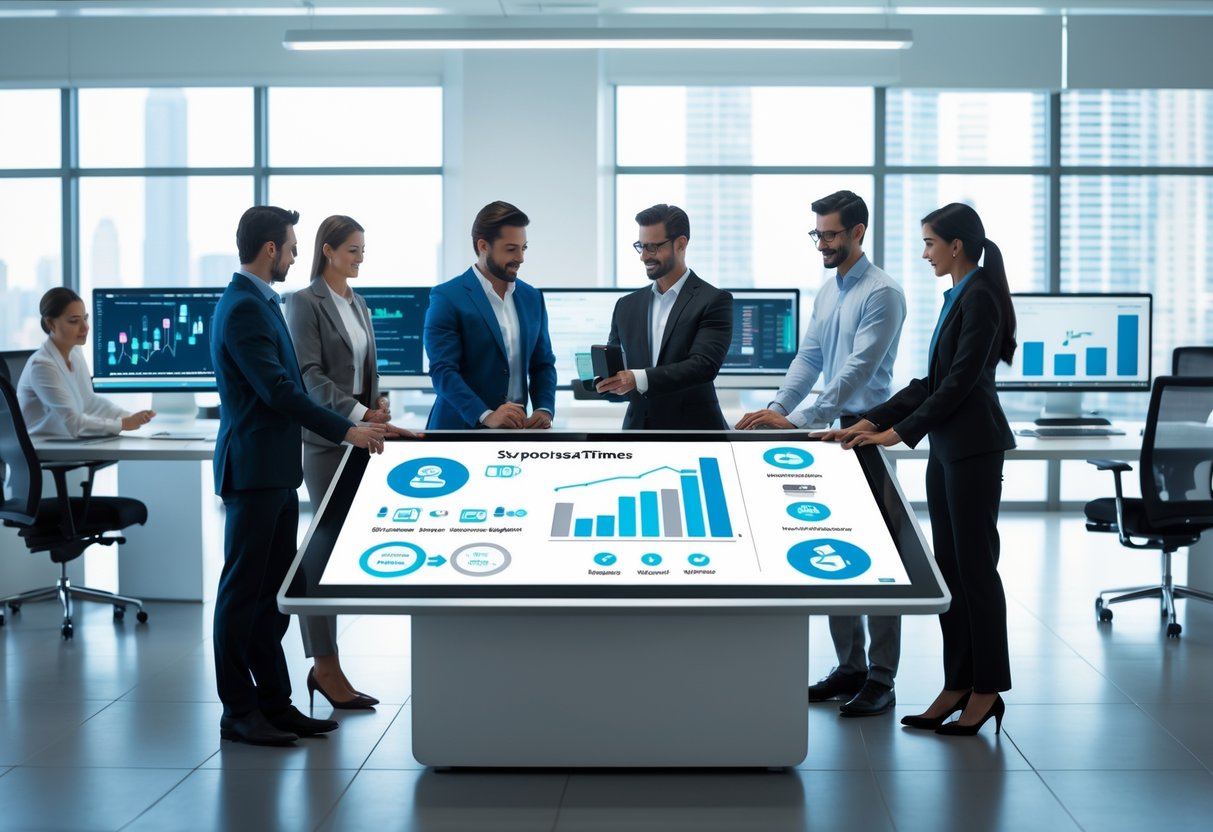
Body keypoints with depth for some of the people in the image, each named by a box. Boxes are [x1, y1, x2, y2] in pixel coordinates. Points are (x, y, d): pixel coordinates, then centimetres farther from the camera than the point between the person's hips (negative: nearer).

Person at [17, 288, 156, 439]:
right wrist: (124, 424, -21)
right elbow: (74, 423, -22)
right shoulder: (42, 365, -19)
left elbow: (89, 401, 10)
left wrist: (130, 417, -4)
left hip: (67, 445, 7)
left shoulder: (75, 352, 4)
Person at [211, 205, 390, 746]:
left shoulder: (259, 303, 15)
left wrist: (355, 423, 17)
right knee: (243, 590, -2)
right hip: (254, 468, -10)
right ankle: (238, 712, 5)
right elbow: (278, 389, -21)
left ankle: (273, 701, 19)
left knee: (272, 591, 12)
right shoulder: (244, 308, -16)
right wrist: (345, 431, -16)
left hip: (276, 468, 10)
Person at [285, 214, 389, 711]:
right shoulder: (304, 303, -6)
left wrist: (379, 400, 3)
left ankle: (321, 663, 12)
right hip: (326, 437, -7)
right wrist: (358, 415, -23)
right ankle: (326, 666, 0)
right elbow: (310, 374, -14)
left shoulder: (358, 305, 16)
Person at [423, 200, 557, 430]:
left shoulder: (531, 297, 11)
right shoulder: (447, 298, -7)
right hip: (464, 428, -5)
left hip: (516, 429, 5)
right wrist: (486, 416, -26)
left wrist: (544, 409, -5)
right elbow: (442, 370, -14)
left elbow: (543, 364, 13)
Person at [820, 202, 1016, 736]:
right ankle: (958, 684, 17)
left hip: (973, 448, -10)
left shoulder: (979, 297, -14)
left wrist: (901, 432, -15)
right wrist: (871, 423, 11)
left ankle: (987, 689, 6)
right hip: (947, 447, 10)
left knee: (975, 565, -3)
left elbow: (960, 381, -19)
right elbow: (932, 381, 17)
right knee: (948, 566, 10)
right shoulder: (957, 297, 16)